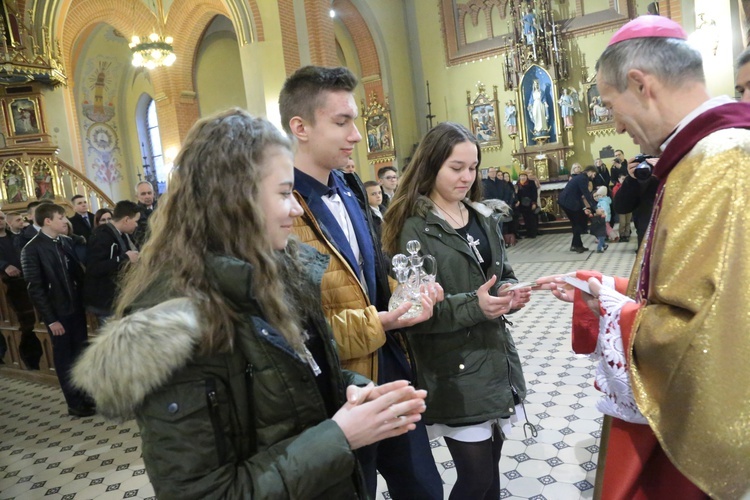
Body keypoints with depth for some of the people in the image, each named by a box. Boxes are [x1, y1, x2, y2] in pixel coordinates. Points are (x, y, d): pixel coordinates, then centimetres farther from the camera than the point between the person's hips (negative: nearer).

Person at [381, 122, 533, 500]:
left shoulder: (484, 218, 10)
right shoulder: (414, 228, -12)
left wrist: (508, 294, -7)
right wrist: (473, 305, -26)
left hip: (495, 359, 6)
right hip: (454, 373, -6)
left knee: (490, 466, 18)